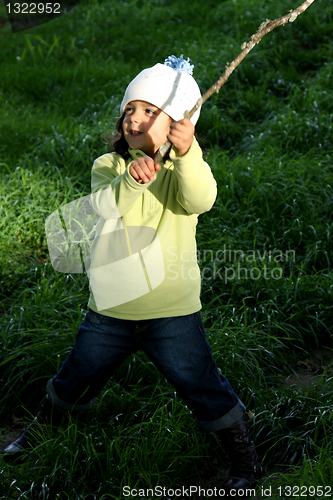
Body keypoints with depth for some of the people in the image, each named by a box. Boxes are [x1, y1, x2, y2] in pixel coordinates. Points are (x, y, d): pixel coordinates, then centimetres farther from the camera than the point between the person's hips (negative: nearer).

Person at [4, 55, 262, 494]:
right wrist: (131, 179, -43)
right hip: (110, 307, 3)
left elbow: (200, 200, -32)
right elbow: (104, 205, -22)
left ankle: (245, 459, 22)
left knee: (202, 387, 1)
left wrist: (187, 153, -51)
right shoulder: (107, 166, -1)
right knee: (75, 379, 20)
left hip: (172, 310, -3)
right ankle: (42, 429, 47)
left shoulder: (185, 168, -8)